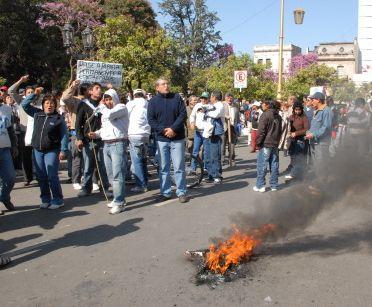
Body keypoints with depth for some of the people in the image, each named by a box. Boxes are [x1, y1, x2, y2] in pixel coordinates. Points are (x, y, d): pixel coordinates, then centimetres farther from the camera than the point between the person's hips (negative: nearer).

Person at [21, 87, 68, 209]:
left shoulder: (59, 118, -3)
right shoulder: (37, 114, 8)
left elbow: (64, 135, -5)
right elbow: (24, 104, 12)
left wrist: (63, 150, -10)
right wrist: (35, 94, 4)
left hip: (52, 151, -5)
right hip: (37, 151, 5)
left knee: (52, 176, -8)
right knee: (41, 177, 9)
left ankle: (58, 200, 3)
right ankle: (45, 199, 19)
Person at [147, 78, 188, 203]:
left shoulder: (177, 98, 3)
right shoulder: (153, 101, 5)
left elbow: (183, 114, -3)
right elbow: (151, 120, 0)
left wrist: (173, 128, -14)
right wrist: (163, 130, -13)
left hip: (177, 138, -1)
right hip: (161, 139, 1)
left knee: (179, 167, 1)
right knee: (164, 168, 8)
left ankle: (182, 192, 10)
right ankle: (165, 193, 18)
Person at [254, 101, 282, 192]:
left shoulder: (265, 115, -11)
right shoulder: (278, 116, 13)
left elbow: (261, 130, -15)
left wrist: (258, 142, -7)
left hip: (266, 144, -7)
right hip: (275, 144, 7)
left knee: (262, 165, -2)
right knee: (274, 165, 9)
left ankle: (260, 185, 0)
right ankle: (274, 185, 14)